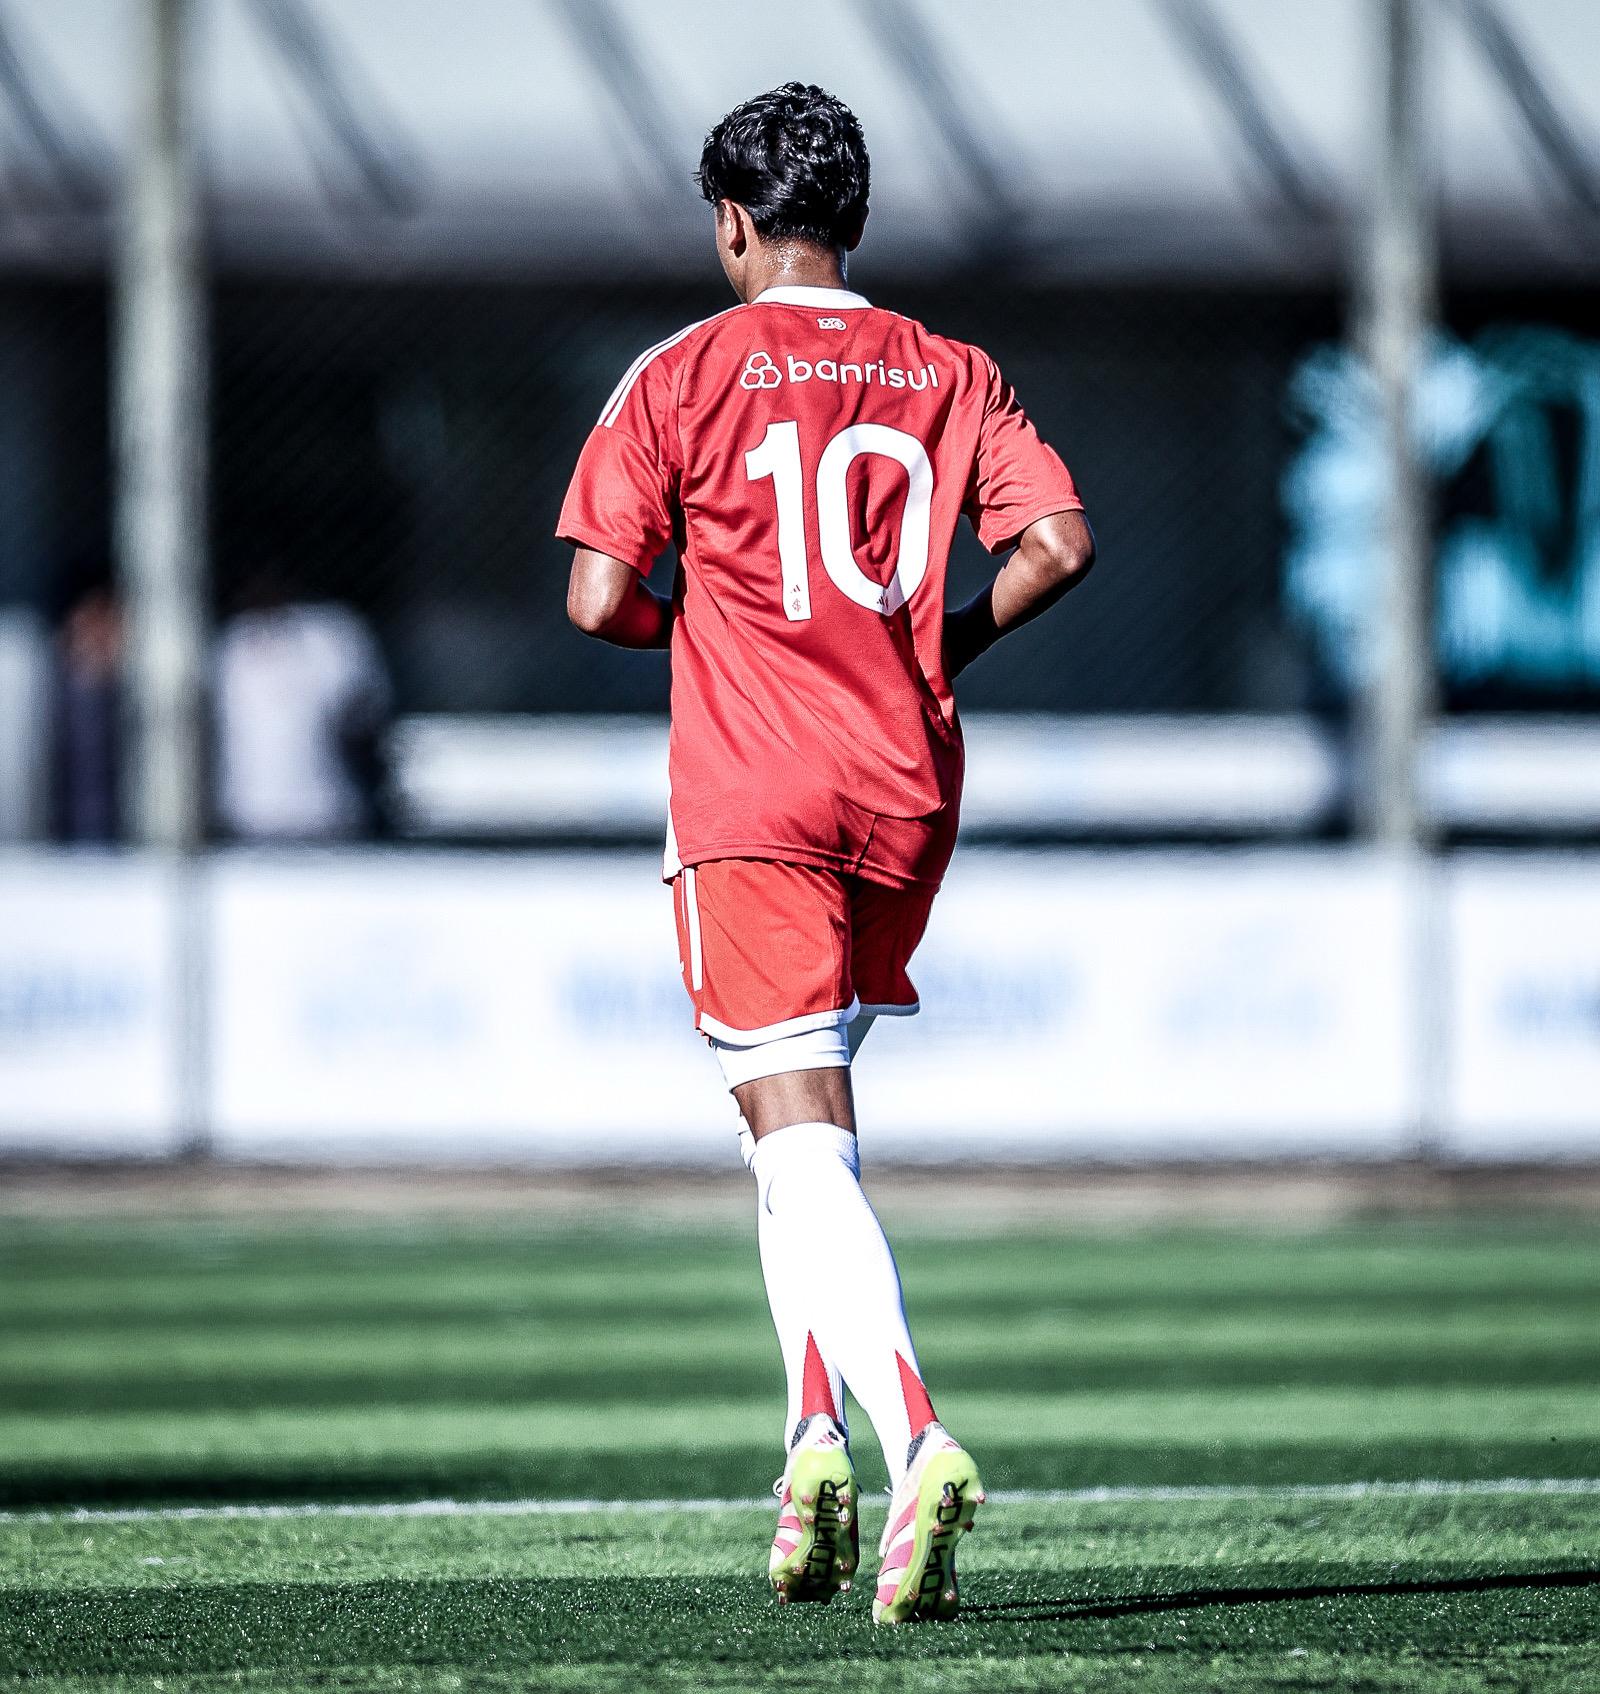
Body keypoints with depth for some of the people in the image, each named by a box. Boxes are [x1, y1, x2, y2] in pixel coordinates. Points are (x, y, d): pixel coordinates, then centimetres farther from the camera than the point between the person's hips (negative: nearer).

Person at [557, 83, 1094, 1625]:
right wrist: (944, 643, 14)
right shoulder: (947, 375, 9)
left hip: (750, 799, -4)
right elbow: (1060, 541, -2)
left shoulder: (682, 375, -2)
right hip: (905, 799, 5)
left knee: (804, 1147, -11)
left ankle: (916, 1441, -29)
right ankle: (815, 1442, 11)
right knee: (803, 1128, 22)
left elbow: (597, 600, -7)